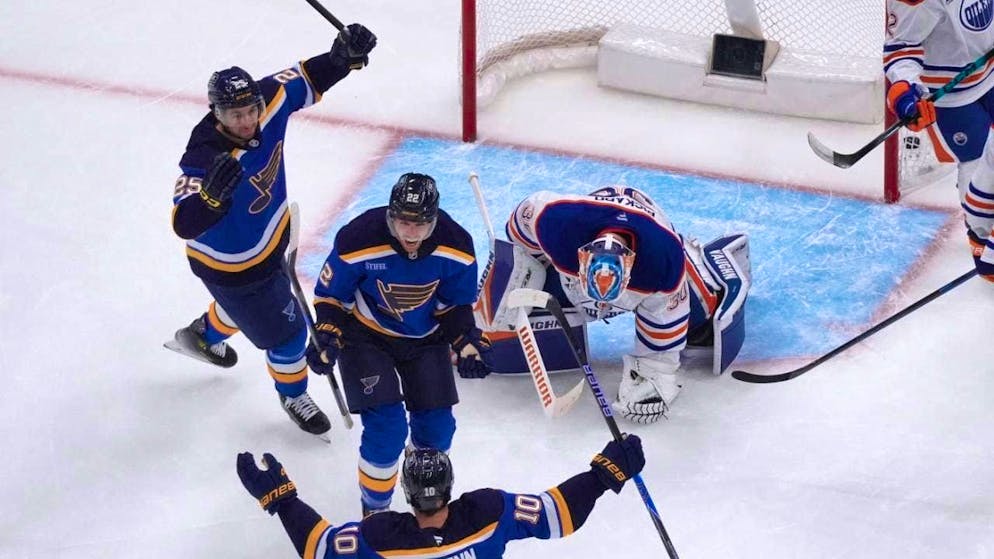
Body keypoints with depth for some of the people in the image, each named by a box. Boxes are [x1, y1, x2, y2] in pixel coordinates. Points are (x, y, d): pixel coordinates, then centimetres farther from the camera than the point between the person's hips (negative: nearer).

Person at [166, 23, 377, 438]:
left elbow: (306, 81, -7)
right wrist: (212, 193, -68)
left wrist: (345, 56, -24)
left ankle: (202, 335, 68)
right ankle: (294, 396, 41)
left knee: (248, 300, 37)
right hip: (229, 263, -7)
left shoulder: (267, 101, -23)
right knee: (285, 332, 9)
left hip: (269, 242, 8)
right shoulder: (206, 158, -42)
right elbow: (185, 224, -49)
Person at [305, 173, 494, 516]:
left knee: (437, 427, 0)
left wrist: (468, 343, -16)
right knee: (386, 426, -17)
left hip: (425, 338, 4)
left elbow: (457, 304, -2)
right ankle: (375, 507, 7)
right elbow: (330, 295, -12)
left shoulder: (455, 247, -19)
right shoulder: (358, 242, -29)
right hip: (367, 337, -3)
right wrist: (327, 336, -24)